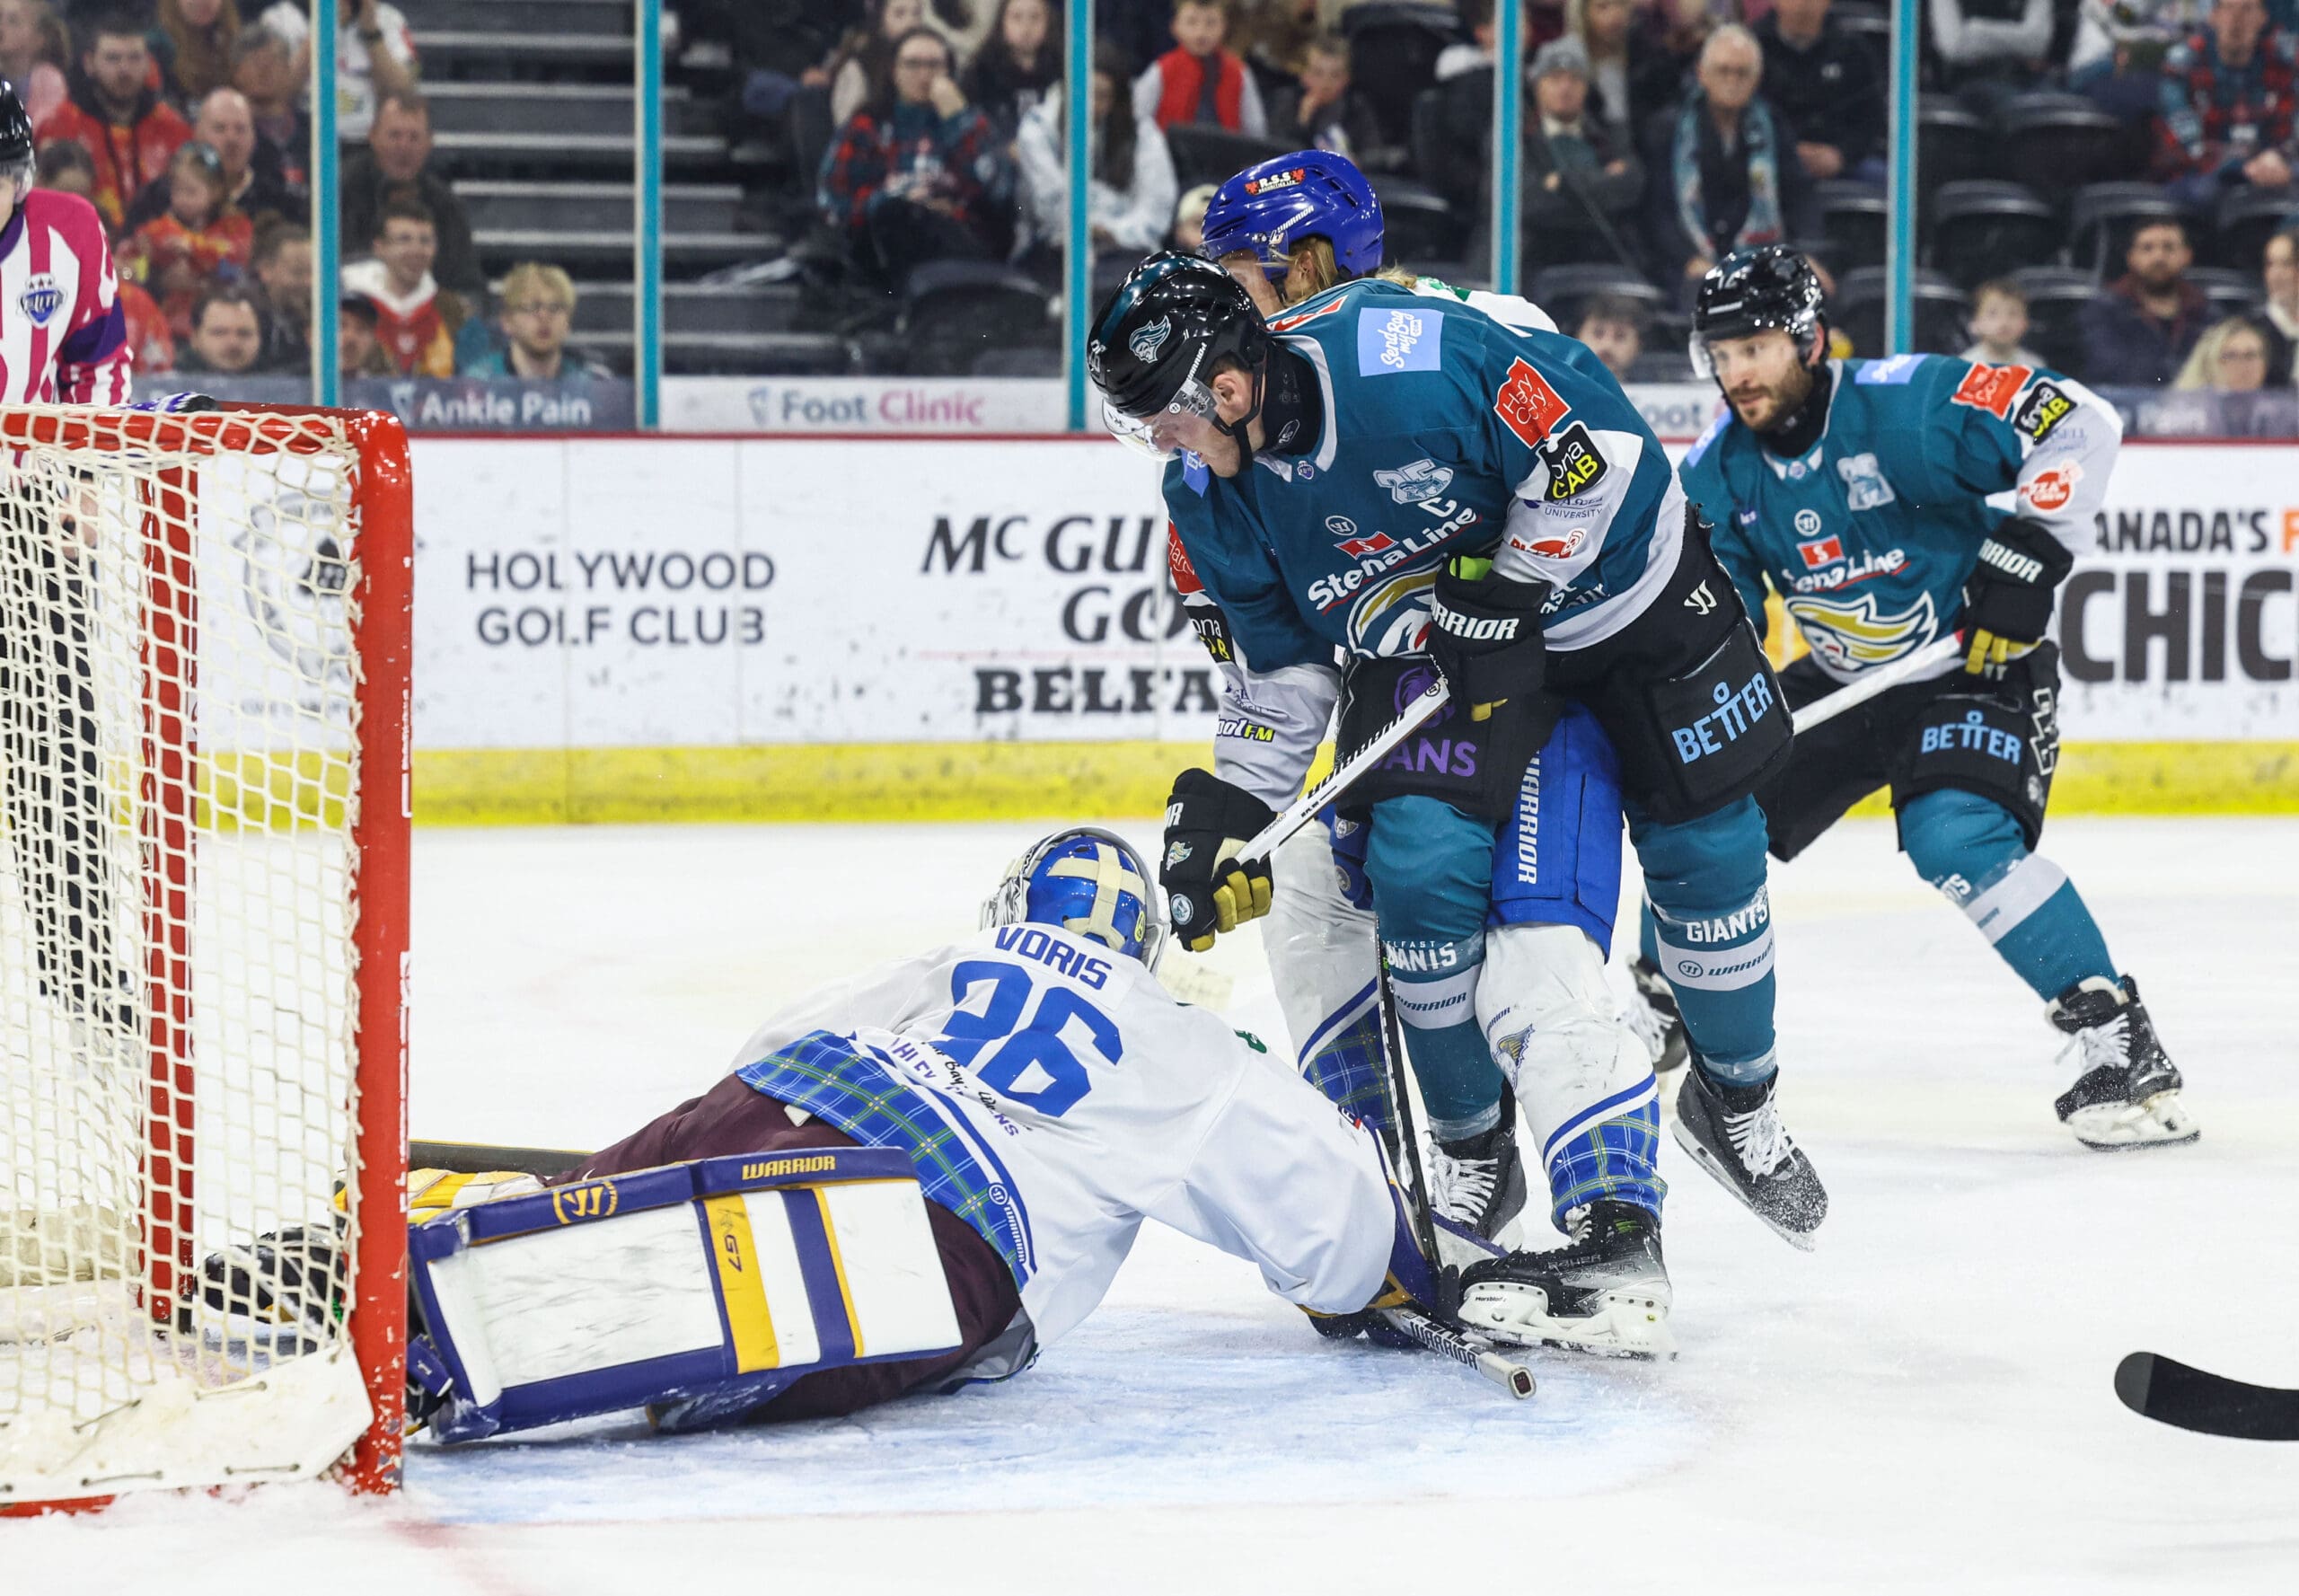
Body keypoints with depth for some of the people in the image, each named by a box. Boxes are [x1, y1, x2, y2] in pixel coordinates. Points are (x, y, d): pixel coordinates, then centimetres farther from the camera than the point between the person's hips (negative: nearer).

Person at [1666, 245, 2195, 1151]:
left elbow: (2080, 423, -25)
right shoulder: (1717, 472, -4)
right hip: (1839, 683, 7)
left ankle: (2121, 1044, -23)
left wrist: (2029, 553, -31)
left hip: (1976, 667, -7)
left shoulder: (1903, 405, -23)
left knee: (1957, 838, -29)